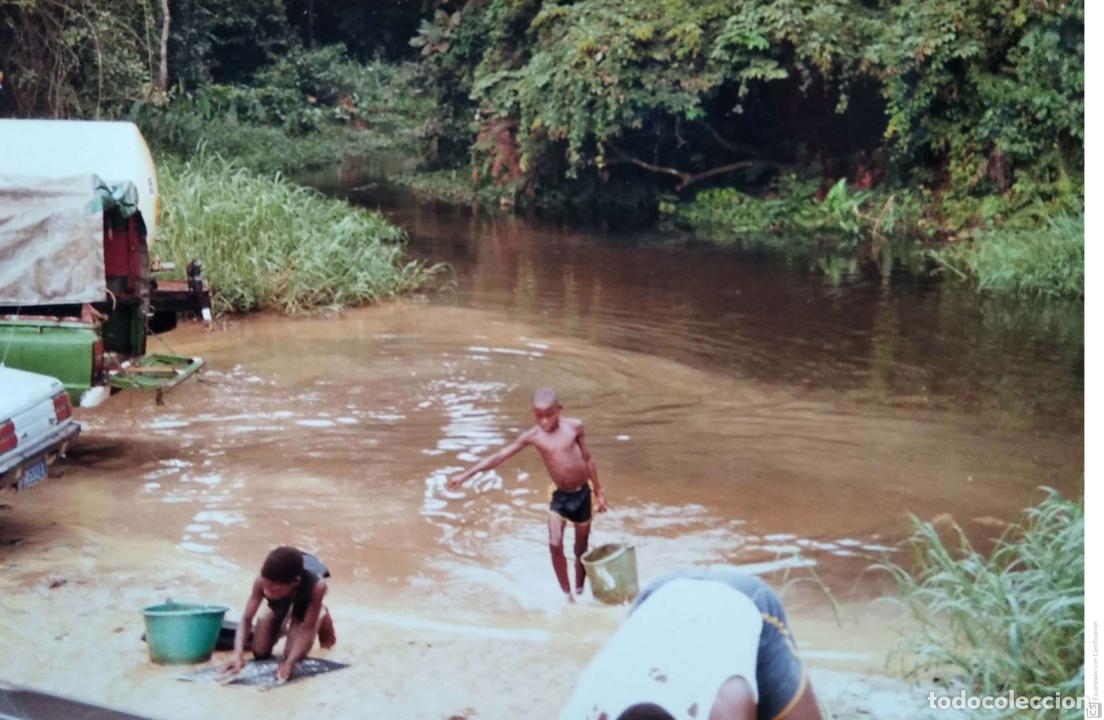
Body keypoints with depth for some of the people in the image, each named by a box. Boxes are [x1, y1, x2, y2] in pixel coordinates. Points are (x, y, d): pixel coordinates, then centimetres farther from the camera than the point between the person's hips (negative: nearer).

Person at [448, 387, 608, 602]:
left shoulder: (574, 426, -8)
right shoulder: (532, 436, -9)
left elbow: (587, 459, 4)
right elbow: (499, 456, -11)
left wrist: (599, 492, 8)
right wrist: (466, 474, -17)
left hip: (582, 494, 0)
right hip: (560, 496, 0)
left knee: (581, 548, 11)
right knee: (555, 545, -14)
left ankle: (579, 591, 28)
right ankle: (567, 595, 0)